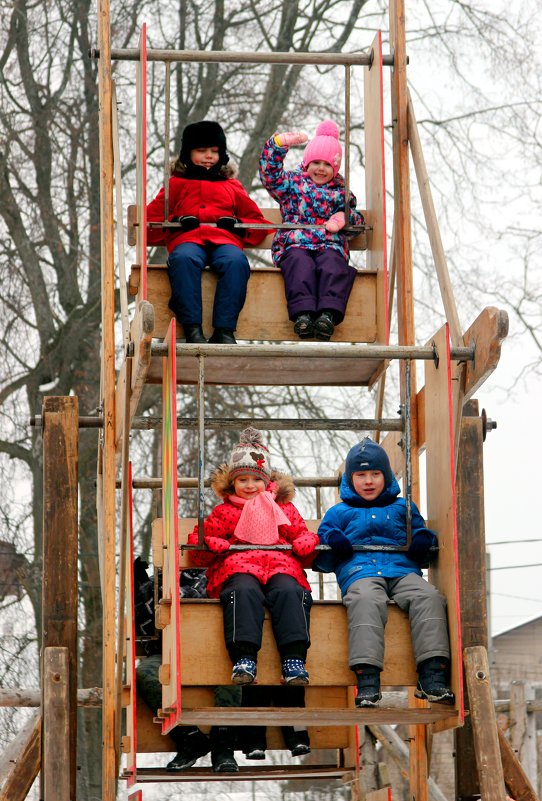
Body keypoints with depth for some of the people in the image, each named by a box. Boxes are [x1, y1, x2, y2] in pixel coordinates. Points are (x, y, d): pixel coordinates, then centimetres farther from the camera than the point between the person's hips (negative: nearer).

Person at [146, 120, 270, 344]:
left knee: (236, 261, -37)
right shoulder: (176, 184, 29)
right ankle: (192, 327, -43)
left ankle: (224, 329, -41)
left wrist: (237, 224, 4)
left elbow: (258, 222, 27)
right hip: (187, 240, -1)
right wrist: (175, 222, -2)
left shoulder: (231, 186, 32)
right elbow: (150, 219, 19)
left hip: (225, 241, 1)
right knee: (184, 259, -40)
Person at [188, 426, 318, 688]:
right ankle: (244, 657, -51)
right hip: (239, 566, -1)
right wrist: (212, 544, -3)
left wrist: (305, 543, 1)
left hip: (281, 565, 1)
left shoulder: (284, 508, 30)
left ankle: (294, 658, -46)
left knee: (289, 593, -36)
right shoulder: (223, 511, 27)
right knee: (244, 593, -39)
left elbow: (302, 533, 27)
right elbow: (198, 539, 22)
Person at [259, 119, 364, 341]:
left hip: (330, 245, 1)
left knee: (332, 265, -34)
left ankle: (329, 314, -52)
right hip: (295, 245, -1)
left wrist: (343, 217, -1)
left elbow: (356, 216, 24)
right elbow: (270, 173, 6)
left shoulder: (341, 190, 26)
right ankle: (302, 312, -53)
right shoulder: (292, 181, 21)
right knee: (300, 264, -36)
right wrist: (279, 144, -5)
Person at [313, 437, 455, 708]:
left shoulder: (402, 508, 29)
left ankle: (432, 676, -38)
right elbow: (320, 560, 21)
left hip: (402, 571, 2)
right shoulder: (338, 513, 25)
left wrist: (423, 541, 4)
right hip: (360, 572, -2)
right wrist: (332, 542, -1)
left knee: (428, 597, -31)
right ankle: (367, 680, -49)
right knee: (366, 602, -39)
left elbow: (423, 542, 29)